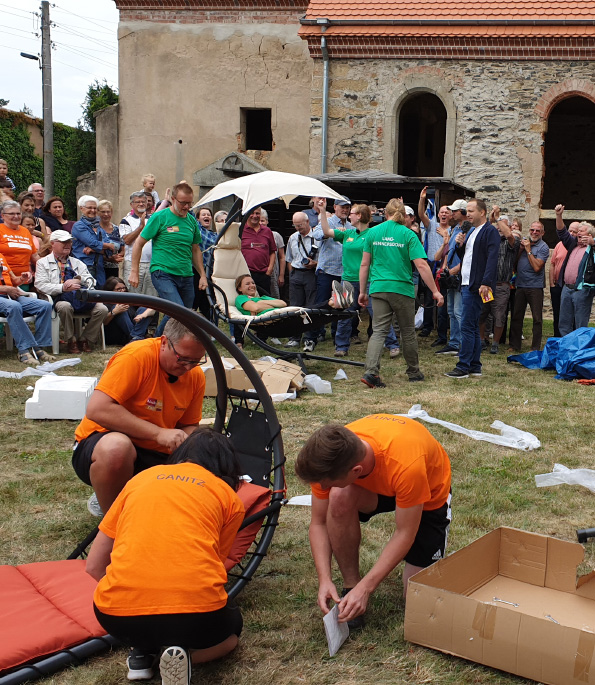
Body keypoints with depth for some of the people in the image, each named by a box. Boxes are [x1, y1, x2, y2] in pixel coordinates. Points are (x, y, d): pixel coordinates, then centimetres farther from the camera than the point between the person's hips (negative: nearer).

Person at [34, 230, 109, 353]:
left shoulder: (77, 263, 27)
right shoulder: (43, 263, 14)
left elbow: (90, 280, 14)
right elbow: (41, 285, -2)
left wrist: (78, 279, -9)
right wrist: (63, 287, -17)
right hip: (59, 299, -4)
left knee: (102, 309, -23)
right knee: (65, 306, -40)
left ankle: (85, 339, -7)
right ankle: (71, 341, -20)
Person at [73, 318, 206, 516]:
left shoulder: (196, 376, 0)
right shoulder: (137, 356, -19)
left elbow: (189, 426, 11)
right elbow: (97, 409, -27)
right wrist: (158, 433, -30)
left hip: (155, 456, 6)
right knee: (116, 446, -41)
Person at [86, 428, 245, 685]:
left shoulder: (141, 478, 22)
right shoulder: (230, 497, 16)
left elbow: (94, 566, 21)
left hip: (118, 615, 3)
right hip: (196, 613, -3)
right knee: (231, 628, 33)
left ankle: (141, 650, 12)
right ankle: (184, 653, 4)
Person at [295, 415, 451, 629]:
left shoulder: (405, 465, -43)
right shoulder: (329, 458, -30)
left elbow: (405, 534, -31)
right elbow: (319, 523, -18)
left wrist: (365, 588, -34)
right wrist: (325, 580, -30)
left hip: (430, 492, -3)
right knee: (339, 498, -33)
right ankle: (350, 587, -14)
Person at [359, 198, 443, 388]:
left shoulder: (372, 232, 4)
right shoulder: (407, 234, -4)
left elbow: (364, 264, 6)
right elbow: (421, 265, -10)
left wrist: (362, 291, 14)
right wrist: (435, 291, -6)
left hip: (378, 288, 2)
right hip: (402, 288, -2)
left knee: (379, 331, 1)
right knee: (408, 332, 12)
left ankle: (370, 371, -16)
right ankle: (414, 372, 25)